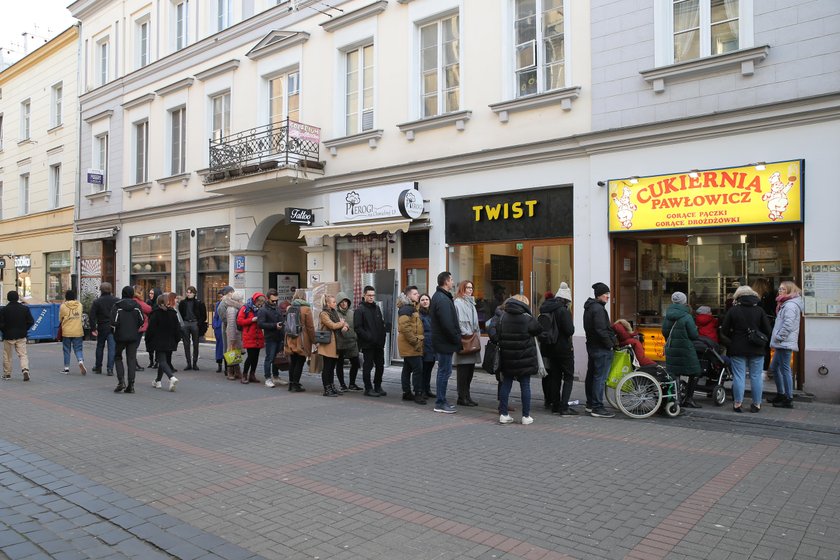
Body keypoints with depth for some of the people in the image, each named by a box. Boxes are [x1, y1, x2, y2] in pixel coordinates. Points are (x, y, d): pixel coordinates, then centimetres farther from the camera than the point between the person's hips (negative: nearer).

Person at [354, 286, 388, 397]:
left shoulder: (377, 308, 15)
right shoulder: (359, 310, -6)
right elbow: (357, 327, -13)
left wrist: (382, 338, 6)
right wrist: (369, 337, -18)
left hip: (379, 343, 6)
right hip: (367, 344, -6)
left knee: (380, 366, 10)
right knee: (368, 366, 1)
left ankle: (378, 387, 22)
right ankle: (368, 389, 10)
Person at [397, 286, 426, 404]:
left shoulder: (412, 308, 20)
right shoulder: (406, 309, -14)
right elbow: (404, 327, -23)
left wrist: (417, 341, 19)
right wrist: (415, 341, -21)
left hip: (409, 346, 10)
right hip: (411, 346, -10)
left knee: (407, 369, 13)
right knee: (418, 369, -11)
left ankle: (407, 393, 19)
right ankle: (418, 394, -9)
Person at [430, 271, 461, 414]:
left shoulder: (438, 296, 15)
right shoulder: (443, 299, -19)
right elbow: (447, 324, -24)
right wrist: (457, 338, -14)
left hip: (440, 340, 11)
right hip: (445, 342, -11)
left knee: (443, 371, 16)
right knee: (444, 371, -3)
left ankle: (441, 401, 25)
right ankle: (440, 403, 4)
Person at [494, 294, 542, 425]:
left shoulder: (502, 317, 0)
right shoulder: (527, 318, -10)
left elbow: (496, 337, -1)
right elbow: (539, 330, -1)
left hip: (507, 358, 3)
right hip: (525, 359, -3)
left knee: (506, 385, 11)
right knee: (525, 386, 6)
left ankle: (503, 414, 13)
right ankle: (526, 416, 9)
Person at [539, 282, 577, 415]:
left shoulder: (546, 309, 7)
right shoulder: (563, 311, -17)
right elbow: (570, 330, -21)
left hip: (551, 348, 7)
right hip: (564, 348, -7)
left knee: (554, 377, 13)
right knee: (568, 377, 1)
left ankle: (555, 405, 18)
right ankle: (564, 407, -5)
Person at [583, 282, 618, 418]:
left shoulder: (589, 307, 15)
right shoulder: (598, 309, -17)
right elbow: (601, 331, -22)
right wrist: (611, 344, -12)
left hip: (591, 345, 11)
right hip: (601, 348, -11)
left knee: (591, 375, 16)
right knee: (600, 377, -7)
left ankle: (590, 404, 26)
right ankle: (597, 408, -5)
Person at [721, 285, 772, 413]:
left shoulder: (733, 310, -5)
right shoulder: (760, 310, -1)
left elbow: (724, 330, -3)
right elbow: (768, 331, -1)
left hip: (738, 349, -1)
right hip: (757, 349, 1)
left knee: (739, 376, 3)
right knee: (756, 377, 8)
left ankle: (737, 404, 7)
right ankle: (756, 404, 13)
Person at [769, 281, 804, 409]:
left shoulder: (790, 305, -13)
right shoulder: (785, 304, 20)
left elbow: (788, 325, -22)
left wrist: (778, 338, -16)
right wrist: (776, 340, 17)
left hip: (785, 344, -11)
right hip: (782, 344, 11)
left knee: (785, 370, -6)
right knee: (774, 367, 17)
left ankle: (788, 399, -1)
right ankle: (780, 394, 26)